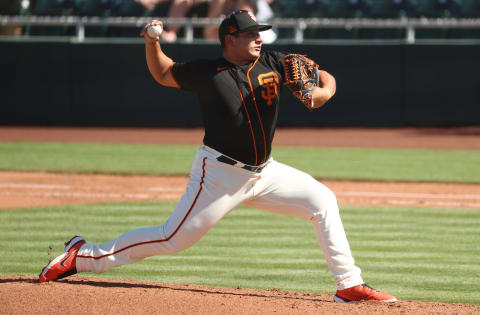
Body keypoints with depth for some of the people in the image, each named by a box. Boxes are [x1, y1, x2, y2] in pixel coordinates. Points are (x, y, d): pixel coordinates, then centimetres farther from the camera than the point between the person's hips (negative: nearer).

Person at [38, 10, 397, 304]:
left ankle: (349, 285, 8)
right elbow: (163, 73, 10)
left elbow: (324, 78, 3)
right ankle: (83, 256, 2)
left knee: (322, 201, 2)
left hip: (263, 172, 5)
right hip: (219, 174, -5)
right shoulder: (206, 72, -6)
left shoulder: (273, 64, 1)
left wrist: (323, 92, -19)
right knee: (173, 239, -8)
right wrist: (152, 43, -8)